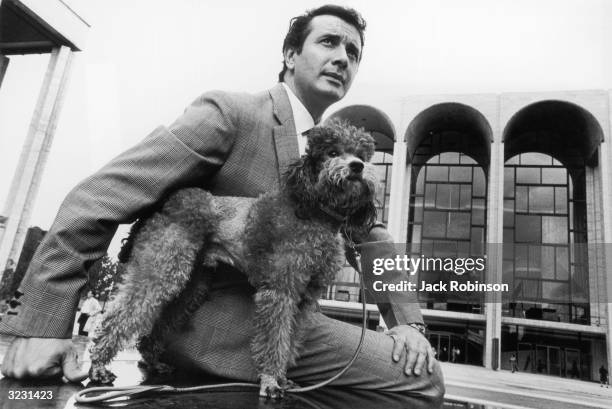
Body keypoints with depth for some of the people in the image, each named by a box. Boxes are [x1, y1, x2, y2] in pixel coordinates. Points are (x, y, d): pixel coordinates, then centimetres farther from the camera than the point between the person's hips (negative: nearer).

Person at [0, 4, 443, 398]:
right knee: (421, 379, -11)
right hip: (215, 322, -7)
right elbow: (99, 198, -17)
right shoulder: (228, 113, -12)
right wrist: (40, 325, -20)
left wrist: (406, 320, 0)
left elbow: (371, 235, 12)